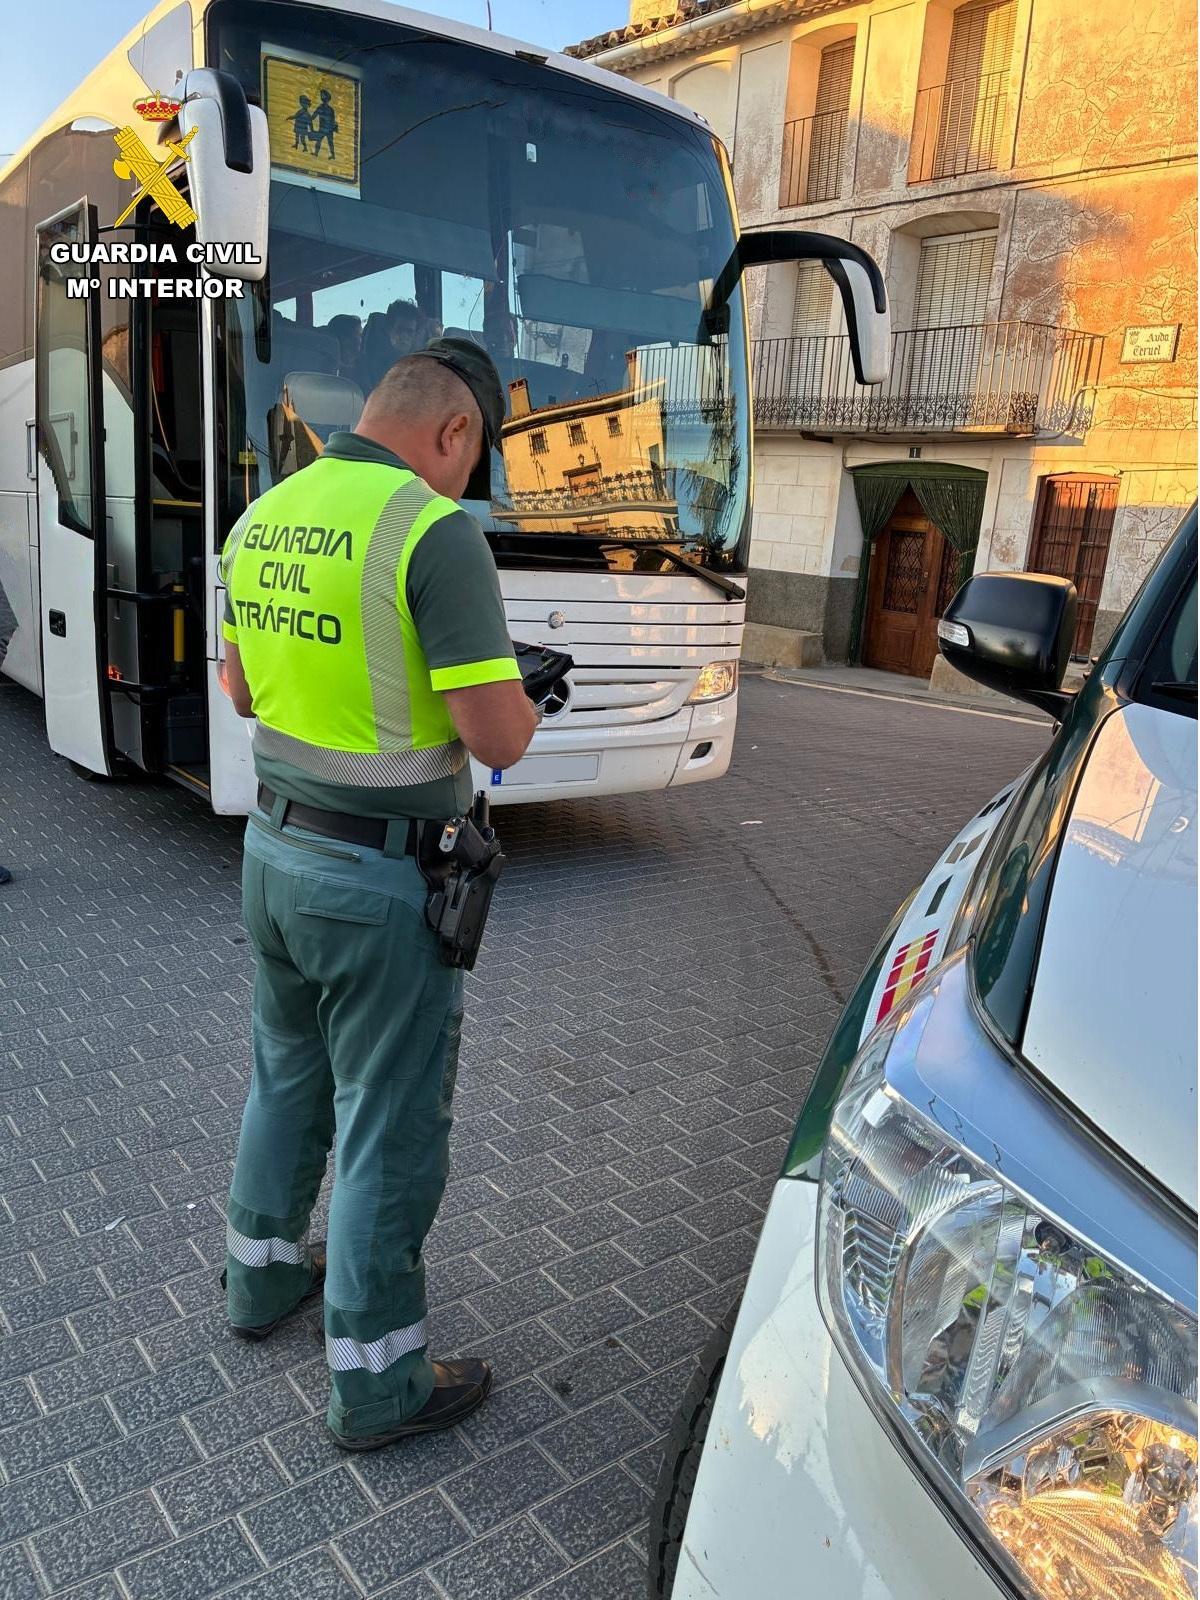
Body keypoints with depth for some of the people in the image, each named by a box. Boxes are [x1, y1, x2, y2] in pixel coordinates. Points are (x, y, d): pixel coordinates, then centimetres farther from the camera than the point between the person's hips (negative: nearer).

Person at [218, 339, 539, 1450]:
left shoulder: (262, 517, 5)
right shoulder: (435, 531, -20)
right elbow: (497, 738, -21)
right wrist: (519, 690, 1)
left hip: (274, 850, 8)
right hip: (381, 881, -8)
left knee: (287, 1075, 26)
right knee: (391, 1127, 7)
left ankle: (263, 1273, 47)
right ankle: (377, 1383, 25)